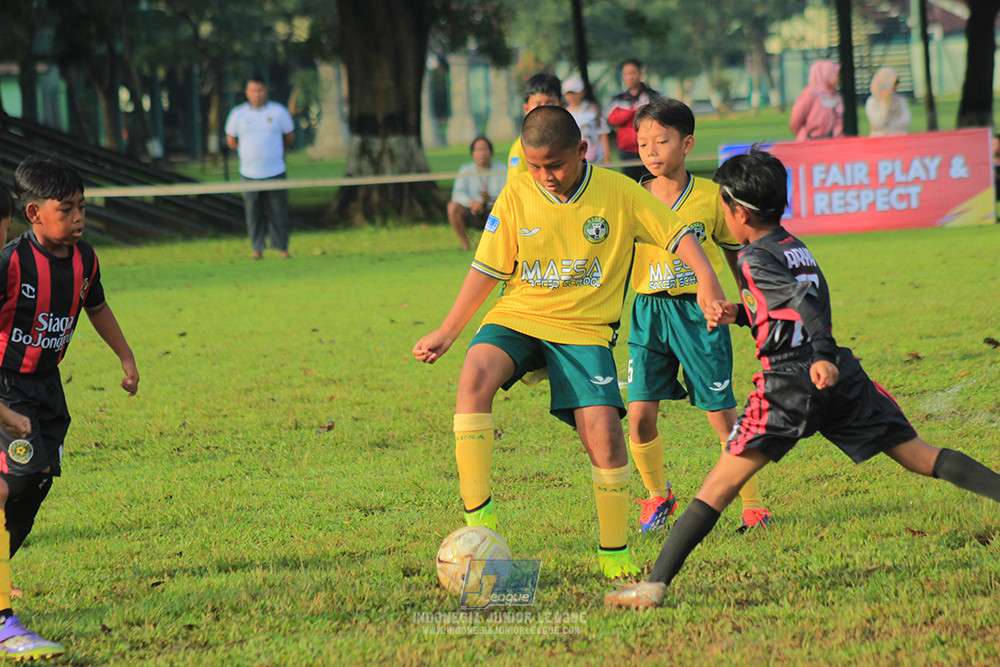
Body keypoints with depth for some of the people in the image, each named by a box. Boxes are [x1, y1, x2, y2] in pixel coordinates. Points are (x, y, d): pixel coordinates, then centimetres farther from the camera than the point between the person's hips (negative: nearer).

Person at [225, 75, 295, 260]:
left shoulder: (279, 111, 2)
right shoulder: (238, 114, 3)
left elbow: (289, 137, 14)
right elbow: (231, 140, 15)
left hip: (275, 171, 0)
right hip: (250, 174, 0)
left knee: (278, 211, 0)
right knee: (253, 212, 1)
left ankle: (282, 248, 10)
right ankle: (257, 249, 9)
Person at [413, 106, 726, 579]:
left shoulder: (618, 193, -4)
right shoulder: (516, 197, 0)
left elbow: (677, 234, 1)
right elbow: (488, 269, 8)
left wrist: (707, 281, -16)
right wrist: (446, 333, 7)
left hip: (584, 328, -1)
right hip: (518, 317, 1)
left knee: (603, 431, -18)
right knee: (475, 375, -31)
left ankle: (613, 553, 5)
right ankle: (478, 513, -26)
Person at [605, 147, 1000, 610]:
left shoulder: (757, 258, -3)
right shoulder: (798, 248, 21)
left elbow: (803, 300, -18)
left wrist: (822, 355, -30)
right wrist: (738, 314, 20)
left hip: (792, 379, -7)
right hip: (842, 377, 7)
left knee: (723, 482, -7)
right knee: (919, 455, 8)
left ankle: (657, 582, -11)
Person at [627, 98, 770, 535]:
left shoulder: (710, 197, -2)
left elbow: (734, 249, 11)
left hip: (699, 311, -2)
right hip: (648, 312, 2)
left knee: (722, 414, -3)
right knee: (640, 414, -5)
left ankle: (753, 504, 10)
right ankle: (658, 496, 19)